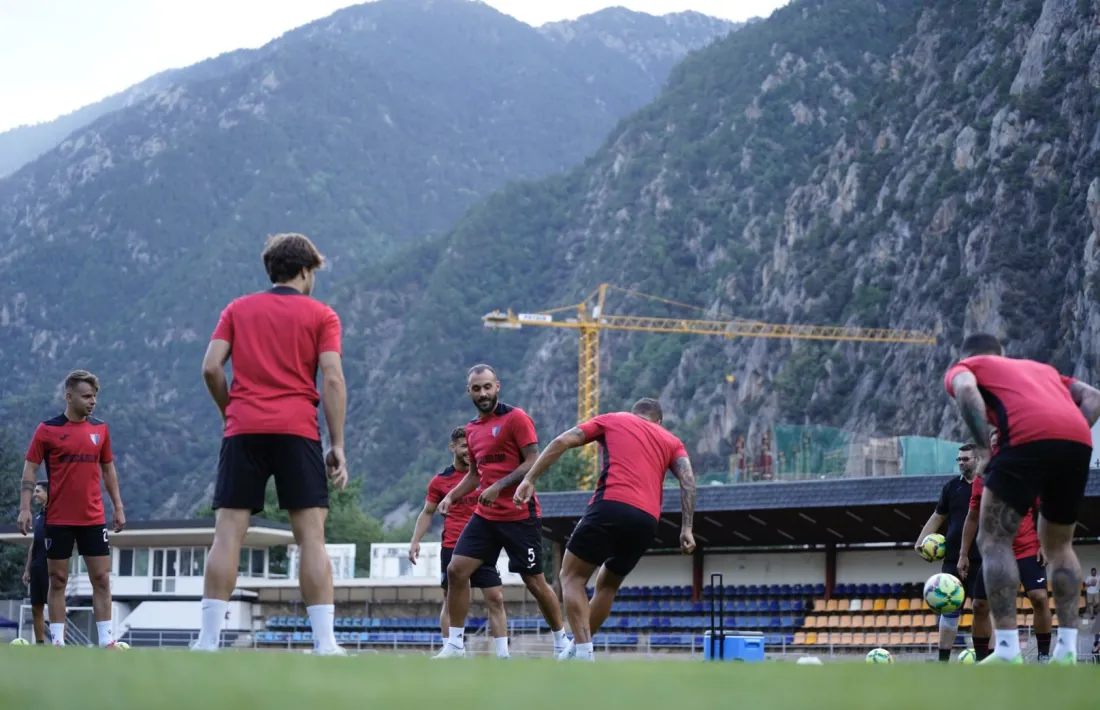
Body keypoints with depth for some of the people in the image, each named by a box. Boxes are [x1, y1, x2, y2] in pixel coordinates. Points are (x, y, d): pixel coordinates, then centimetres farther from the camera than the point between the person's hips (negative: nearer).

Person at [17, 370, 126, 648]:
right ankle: (57, 641, 8)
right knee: (58, 581, 3)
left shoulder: (100, 429, 7)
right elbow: (30, 470, -1)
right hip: (58, 519, -3)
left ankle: (107, 641, 2)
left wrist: (118, 506, 11)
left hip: (94, 519, 3)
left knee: (102, 579, 0)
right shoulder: (47, 430, -4)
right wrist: (25, 508, -10)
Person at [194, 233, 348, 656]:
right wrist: (337, 445, -1)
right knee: (311, 536, -2)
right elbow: (332, 379, -2)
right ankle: (325, 642, -7)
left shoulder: (238, 310, 15)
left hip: (244, 430, 2)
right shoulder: (321, 315, 9)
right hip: (297, 431, -2)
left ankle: (208, 640, -5)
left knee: (228, 534, 0)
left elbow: (211, 368, 3)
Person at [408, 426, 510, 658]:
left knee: (496, 599, -5)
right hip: (452, 549, 0)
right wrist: (415, 541, 1)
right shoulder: (440, 480, 5)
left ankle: (503, 654, -4)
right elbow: (427, 513, 12)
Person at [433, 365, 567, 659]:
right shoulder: (472, 429, 13)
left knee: (535, 582, 0)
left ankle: (562, 643, 17)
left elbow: (533, 462, -15)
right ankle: (454, 645, 2)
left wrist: (499, 486, -23)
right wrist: (451, 496, 8)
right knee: (456, 570, -5)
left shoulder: (515, 418, -9)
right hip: (485, 515, 6)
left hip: (520, 516, -6)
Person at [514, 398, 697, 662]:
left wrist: (530, 479, 8)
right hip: (648, 520, 4)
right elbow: (687, 479, 8)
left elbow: (563, 441, 10)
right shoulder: (671, 441, 26)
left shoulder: (613, 420, 22)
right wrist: (686, 528, 2)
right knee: (607, 586, 23)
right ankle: (579, 650, 24)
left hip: (611, 506, -4)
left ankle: (583, 652, -12)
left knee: (572, 577, 5)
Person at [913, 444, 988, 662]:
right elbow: (938, 517, 17)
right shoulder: (952, 486, 10)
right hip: (953, 558, 3)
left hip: (982, 559, -3)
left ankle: (982, 658, 7)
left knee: (982, 609, -1)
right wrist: (921, 541, 5)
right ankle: (943, 661, -1)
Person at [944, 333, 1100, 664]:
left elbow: (967, 391, -1)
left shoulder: (963, 368, 24)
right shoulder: (1039, 367, 39)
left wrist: (985, 448, -1)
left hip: (1029, 438, -5)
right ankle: (1067, 650, 11)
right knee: (1058, 545, 22)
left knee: (993, 539, 3)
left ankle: (1007, 652, -9)